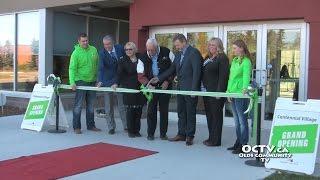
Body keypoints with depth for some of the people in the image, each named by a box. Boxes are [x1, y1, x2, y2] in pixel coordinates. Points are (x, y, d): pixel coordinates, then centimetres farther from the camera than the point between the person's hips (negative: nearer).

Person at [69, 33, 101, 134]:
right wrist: (72, 82, -25)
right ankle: (76, 127, 5)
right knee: (78, 105, -3)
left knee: (91, 105, 13)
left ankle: (91, 125, 23)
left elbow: (97, 65, 13)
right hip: (81, 81, -5)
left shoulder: (93, 50, 5)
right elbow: (72, 68, -15)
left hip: (92, 81, 5)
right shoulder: (76, 53, -10)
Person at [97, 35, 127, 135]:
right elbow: (101, 68, -22)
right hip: (108, 83, -2)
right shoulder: (102, 53, -13)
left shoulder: (120, 48, -5)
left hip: (120, 81, 2)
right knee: (109, 107, 5)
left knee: (122, 105, 11)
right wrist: (100, 81, -37)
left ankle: (126, 126, 21)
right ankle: (111, 127, 16)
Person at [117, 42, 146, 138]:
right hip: (128, 88, -2)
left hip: (139, 88, 3)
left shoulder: (140, 59, 8)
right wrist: (117, 83, -23)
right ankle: (130, 131, 9)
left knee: (138, 110, 4)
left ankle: (136, 130, 15)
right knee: (130, 110, -2)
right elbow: (120, 74, -8)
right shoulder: (123, 61, 2)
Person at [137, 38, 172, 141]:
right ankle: (150, 133, 11)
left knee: (164, 110, 4)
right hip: (151, 87, 1)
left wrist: (167, 81, -9)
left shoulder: (166, 53, -6)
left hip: (165, 86, -1)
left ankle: (163, 133, 14)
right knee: (151, 110, 0)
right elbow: (141, 75, -3)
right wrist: (148, 85, -19)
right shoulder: (143, 58, -3)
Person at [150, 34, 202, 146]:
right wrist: (159, 78, 8)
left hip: (190, 89, -8)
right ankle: (181, 134, 24)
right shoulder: (179, 54, 14)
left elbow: (196, 72, -16)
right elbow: (172, 69, 17)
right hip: (180, 88, 8)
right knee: (181, 113, 14)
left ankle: (190, 136, 12)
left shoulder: (194, 52, -11)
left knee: (190, 113, 3)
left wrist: (194, 89, -19)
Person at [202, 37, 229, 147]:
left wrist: (219, 92, -20)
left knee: (216, 115, -2)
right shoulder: (208, 58, 17)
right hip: (207, 91, 9)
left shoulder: (222, 58, -9)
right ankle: (211, 137, 22)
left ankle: (215, 140, 5)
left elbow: (223, 76, -16)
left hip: (216, 92, -9)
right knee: (209, 115, 13)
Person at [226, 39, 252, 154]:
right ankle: (238, 142, 24)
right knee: (237, 121, 15)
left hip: (241, 95, -8)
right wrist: (228, 90, 12)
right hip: (232, 93, 9)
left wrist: (244, 88, -39)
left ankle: (244, 145, 4)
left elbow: (246, 76, -24)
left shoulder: (246, 62, -10)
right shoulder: (234, 61, 15)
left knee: (242, 120, -2)